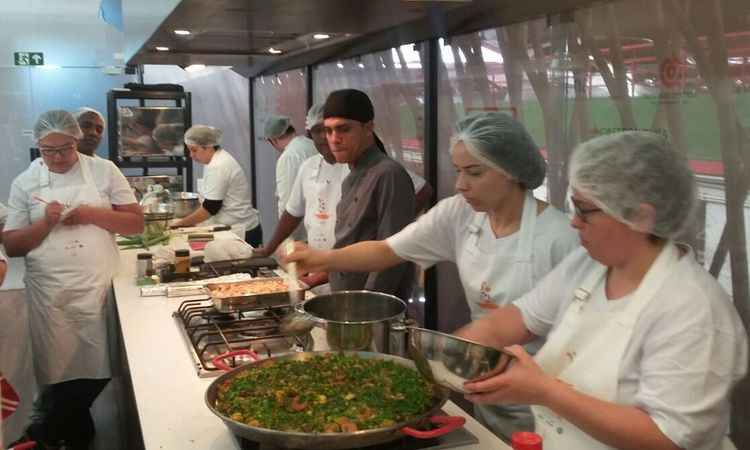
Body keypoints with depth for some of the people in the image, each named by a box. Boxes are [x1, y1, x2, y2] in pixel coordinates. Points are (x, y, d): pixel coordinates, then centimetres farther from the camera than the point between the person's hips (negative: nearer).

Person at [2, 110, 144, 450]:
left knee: (96, 371, 3)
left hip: (99, 289, 0)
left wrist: (92, 215, -14)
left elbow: (136, 223, 0)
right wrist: (45, 223, -14)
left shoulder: (104, 171, 2)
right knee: (60, 371, 6)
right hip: (49, 295, 0)